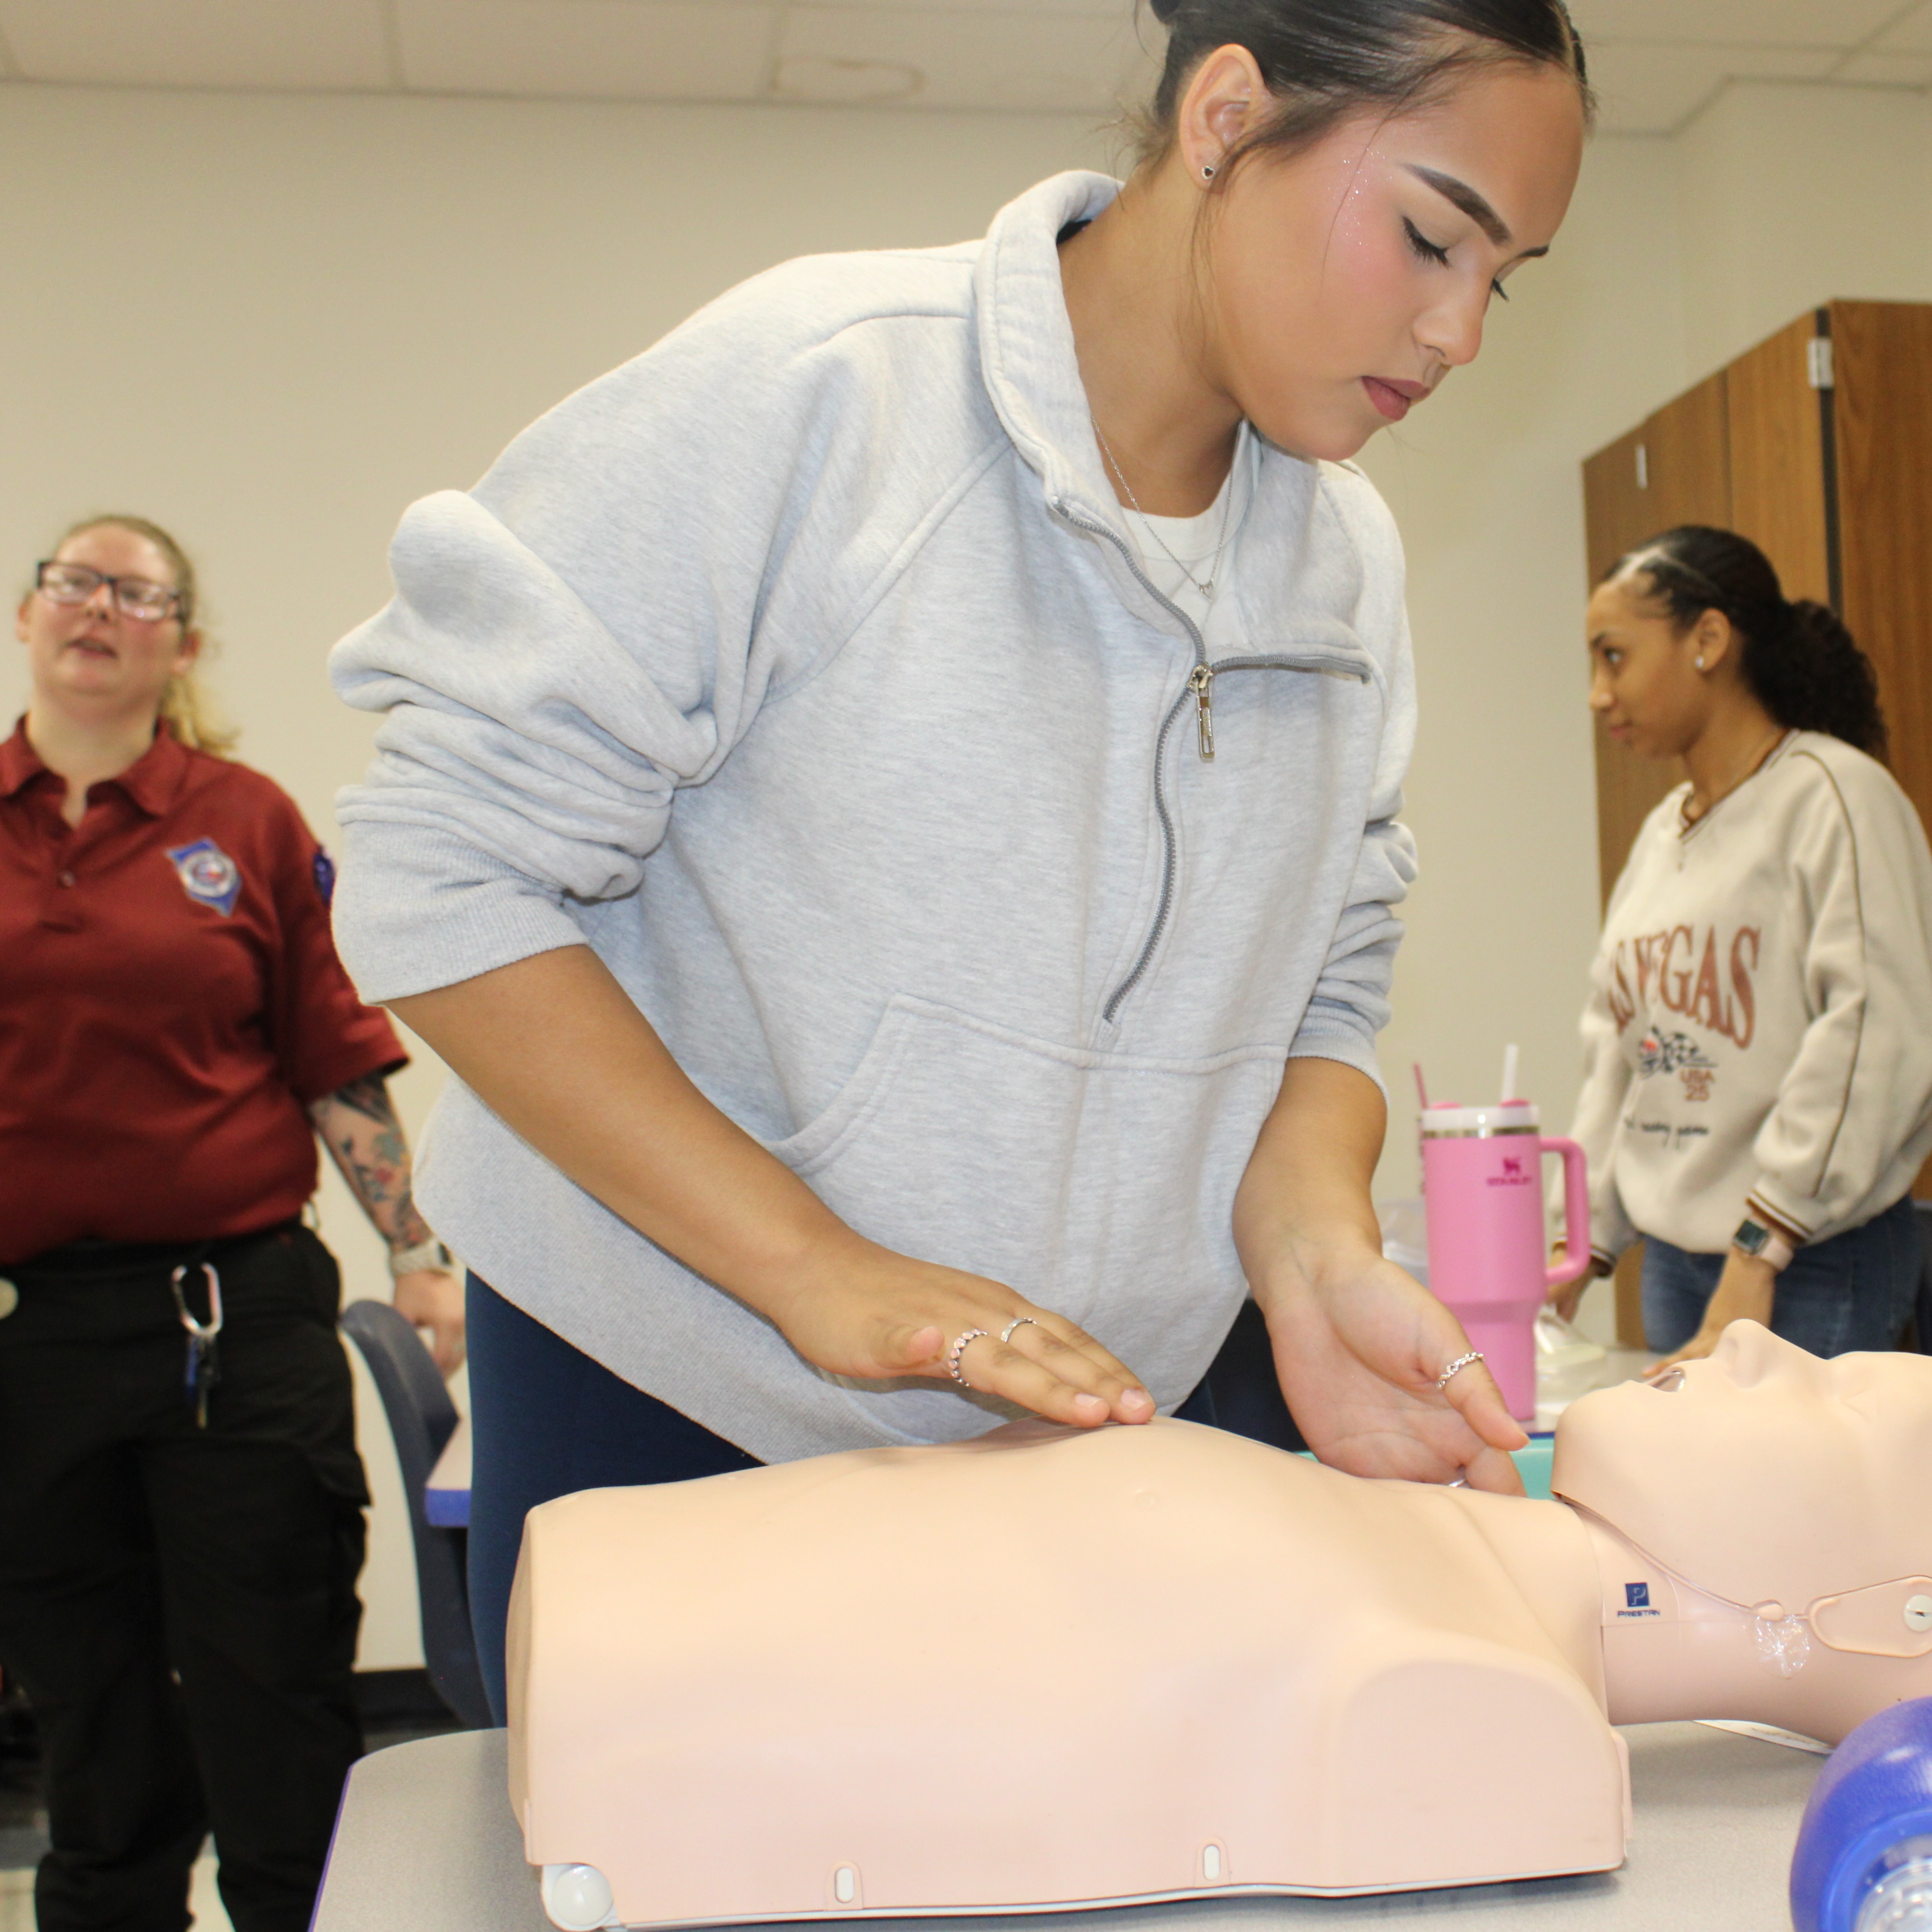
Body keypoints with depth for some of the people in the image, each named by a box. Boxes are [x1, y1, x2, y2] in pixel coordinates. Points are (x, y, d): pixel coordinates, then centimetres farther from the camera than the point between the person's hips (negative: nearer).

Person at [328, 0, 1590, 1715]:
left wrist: (1313, 1257, -17)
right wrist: (822, 1273, -23)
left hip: (1092, 1422, 5)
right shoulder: (816, 395, -16)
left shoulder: (1345, 561, 2)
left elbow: (1319, 995, 5)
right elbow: (448, 876, -18)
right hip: (673, 1423, -4)